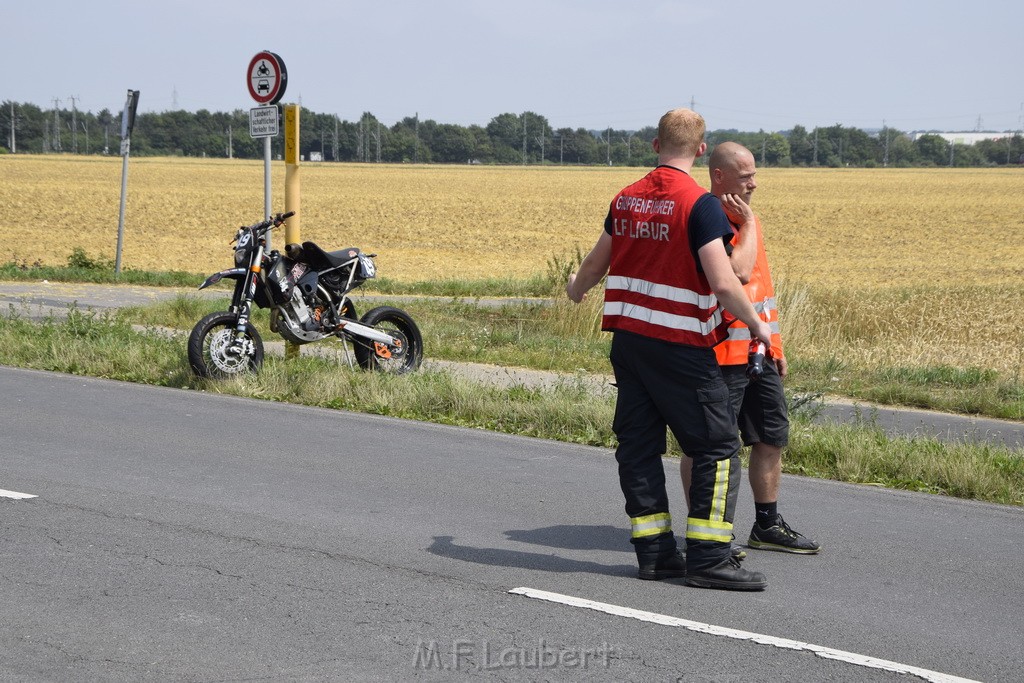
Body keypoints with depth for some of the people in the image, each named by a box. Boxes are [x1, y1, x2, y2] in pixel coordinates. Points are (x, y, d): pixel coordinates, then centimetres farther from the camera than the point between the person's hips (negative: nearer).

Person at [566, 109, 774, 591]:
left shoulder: (626, 198, 8)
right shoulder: (700, 204, -13)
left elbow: (597, 262, 22)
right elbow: (722, 283, -20)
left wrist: (577, 289, 43)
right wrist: (757, 325, -4)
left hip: (628, 337, 7)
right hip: (680, 346, -7)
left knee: (639, 443, 11)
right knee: (717, 446, -1)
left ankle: (654, 551, 15)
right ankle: (708, 558, -4)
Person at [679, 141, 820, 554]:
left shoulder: (745, 218, 17)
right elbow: (739, 270, -24)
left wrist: (774, 344, 22)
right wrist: (748, 223, -13)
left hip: (758, 350, 9)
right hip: (720, 354, -9)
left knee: (772, 438, 13)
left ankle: (767, 526, 24)